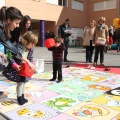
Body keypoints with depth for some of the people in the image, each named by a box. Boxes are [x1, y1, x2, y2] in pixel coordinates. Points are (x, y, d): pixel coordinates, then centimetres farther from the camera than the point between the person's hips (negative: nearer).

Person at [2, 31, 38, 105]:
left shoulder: (31, 49, -5)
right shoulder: (18, 46, -26)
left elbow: (31, 58, 6)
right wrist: (15, 65, -32)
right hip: (17, 68, -7)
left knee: (23, 82, 16)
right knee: (20, 82, -5)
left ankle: (22, 97, 33)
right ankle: (19, 98, 14)